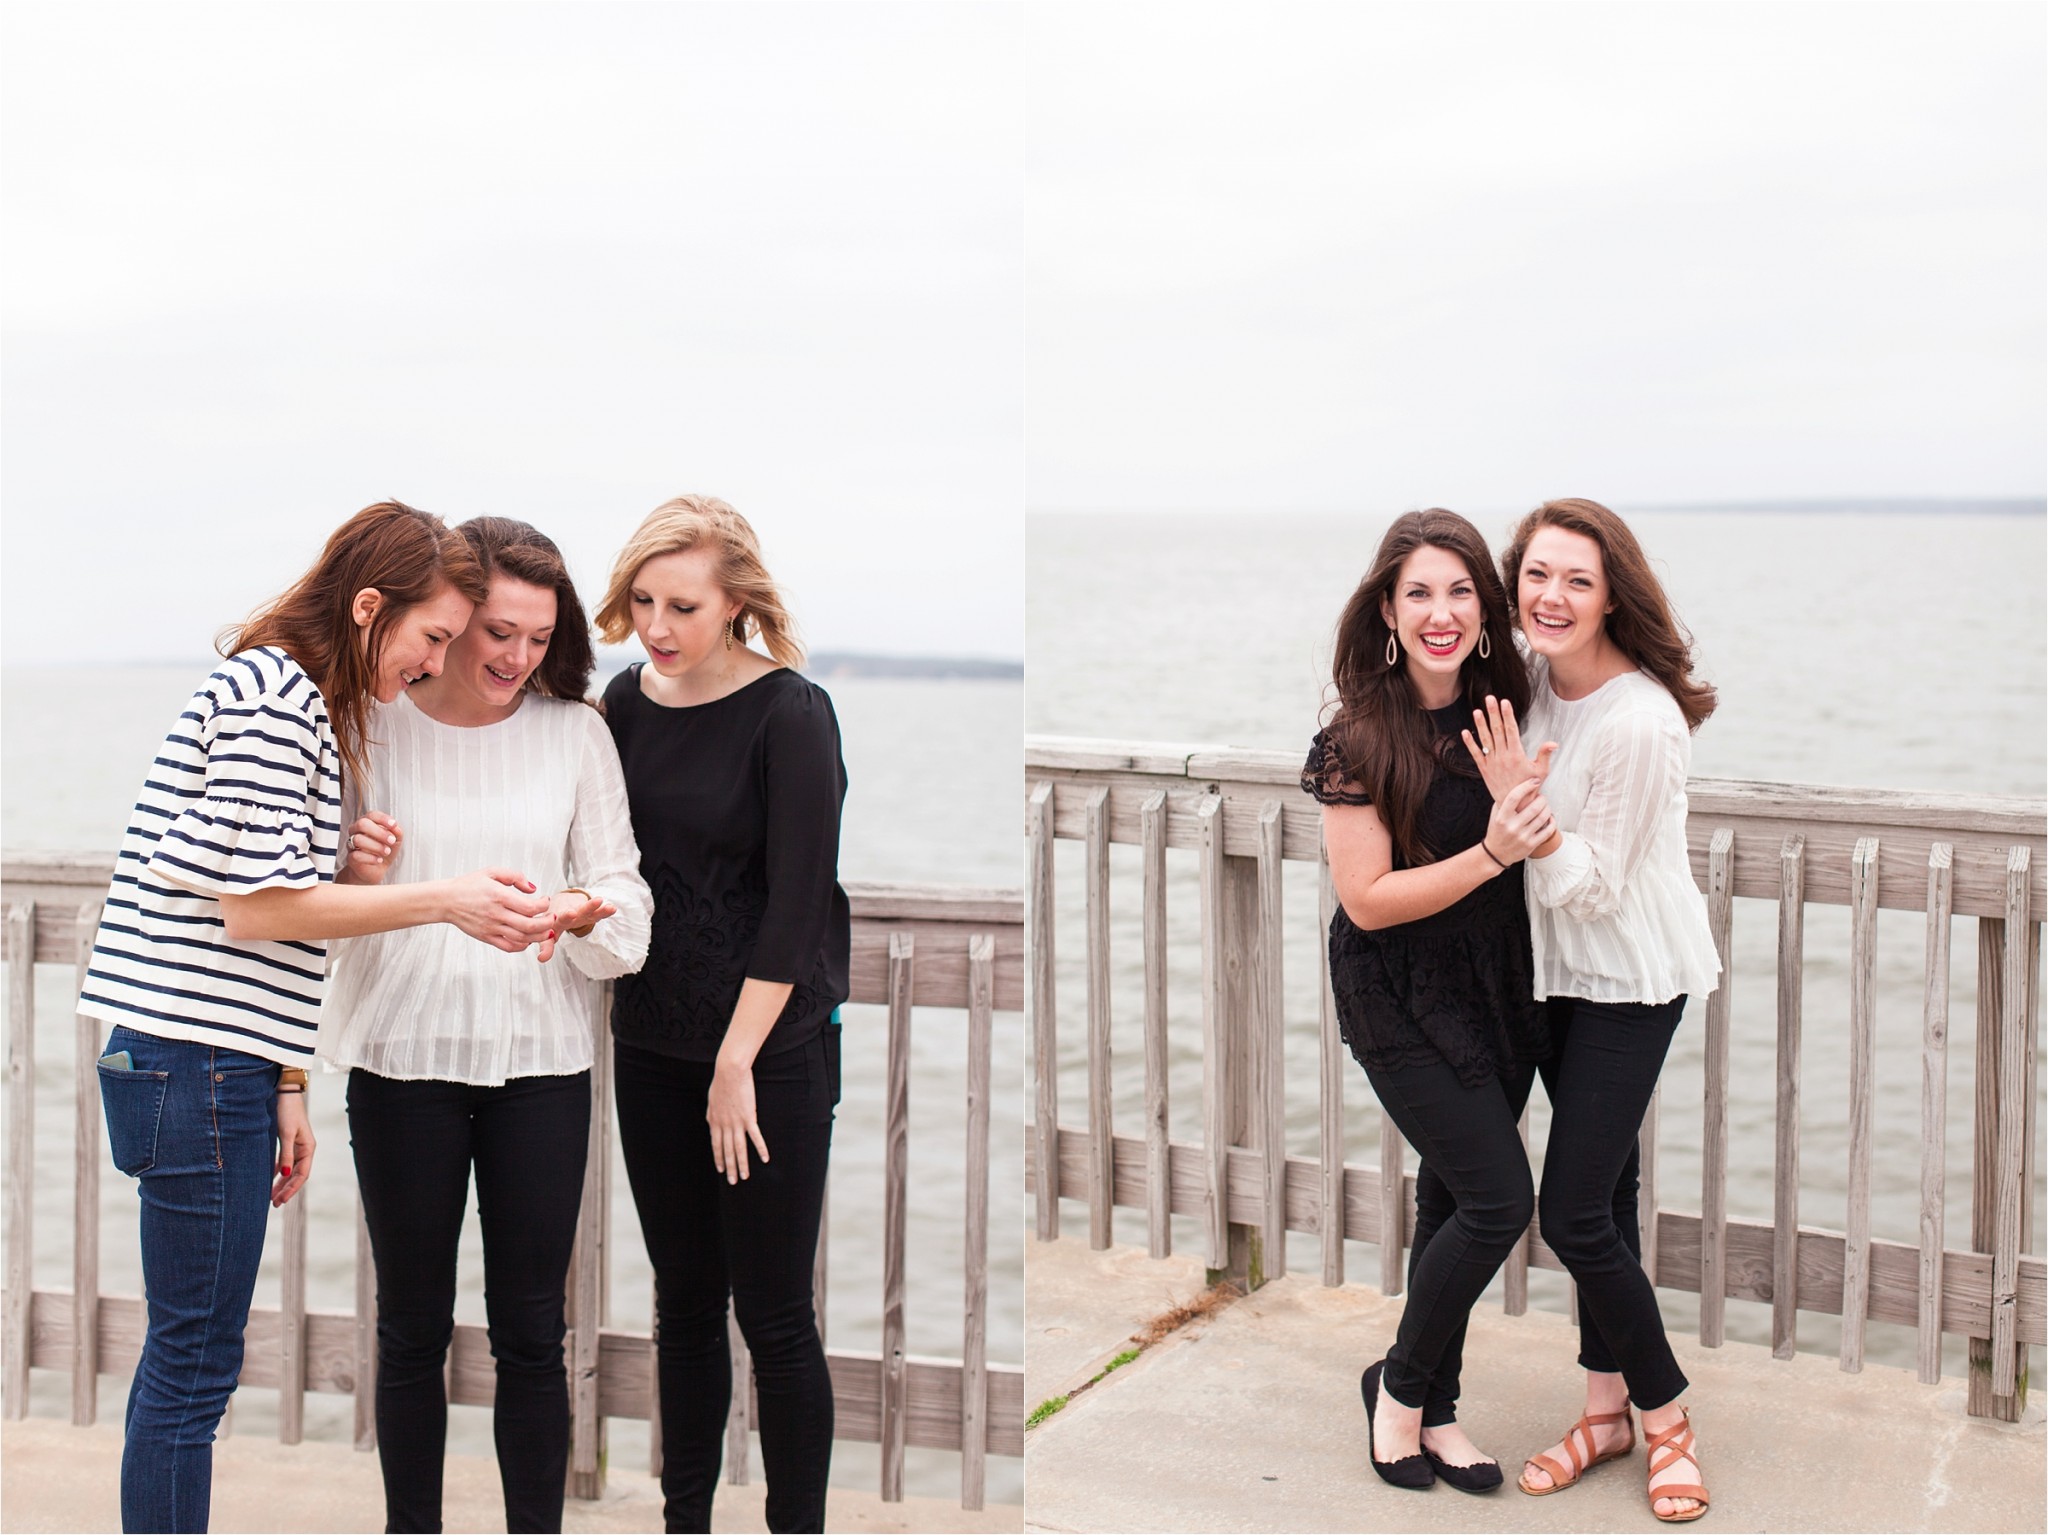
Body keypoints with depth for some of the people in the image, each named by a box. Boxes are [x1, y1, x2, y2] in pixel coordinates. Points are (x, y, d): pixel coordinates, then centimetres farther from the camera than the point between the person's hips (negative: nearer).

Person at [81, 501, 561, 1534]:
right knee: (196, 1360, -3)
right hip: (198, 1060, -10)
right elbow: (256, 907, -17)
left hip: (225, 1062, 10)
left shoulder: (307, 705, 19)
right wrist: (445, 901, -14)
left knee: (189, 1357, 14)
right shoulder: (274, 695, -13)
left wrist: (285, 1084, 17)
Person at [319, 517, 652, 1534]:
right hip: (404, 1057, 0)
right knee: (411, 1327, 10)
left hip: (540, 1058, 0)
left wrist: (589, 915, -22)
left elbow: (624, 889, 1)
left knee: (531, 1332, 7)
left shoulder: (575, 733, 2)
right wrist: (352, 872, -17)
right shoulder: (371, 726, 0)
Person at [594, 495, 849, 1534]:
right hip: (653, 1047, 6)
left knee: (773, 1314, 1)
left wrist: (737, 1062, -16)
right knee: (684, 1302, 14)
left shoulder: (789, 715, -13)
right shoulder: (629, 699, 4)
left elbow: (798, 899, -15)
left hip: (773, 1050, -5)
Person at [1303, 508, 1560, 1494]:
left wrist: (1534, 801, -2)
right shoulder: (1358, 740, -16)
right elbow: (1369, 899, -18)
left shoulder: (1501, 710, 1)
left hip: (1496, 989, 6)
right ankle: (1400, 1385, 13)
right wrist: (1490, 855, -26)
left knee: (1453, 1200, 12)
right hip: (1401, 1003, -6)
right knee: (1500, 1199, -9)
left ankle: (1434, 1412, 26)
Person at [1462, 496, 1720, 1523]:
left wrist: (1521, 801, -28)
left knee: (1574, 1215, -8)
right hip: (1562, 967, 8)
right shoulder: (1536, 676, -2)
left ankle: (1665, 1417, 12)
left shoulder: (1640, 721, -26)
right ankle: (1609, 1409, 28)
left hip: (1630, 979, -8)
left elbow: (1595, 885, -20)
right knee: (1602, 1193, 16)